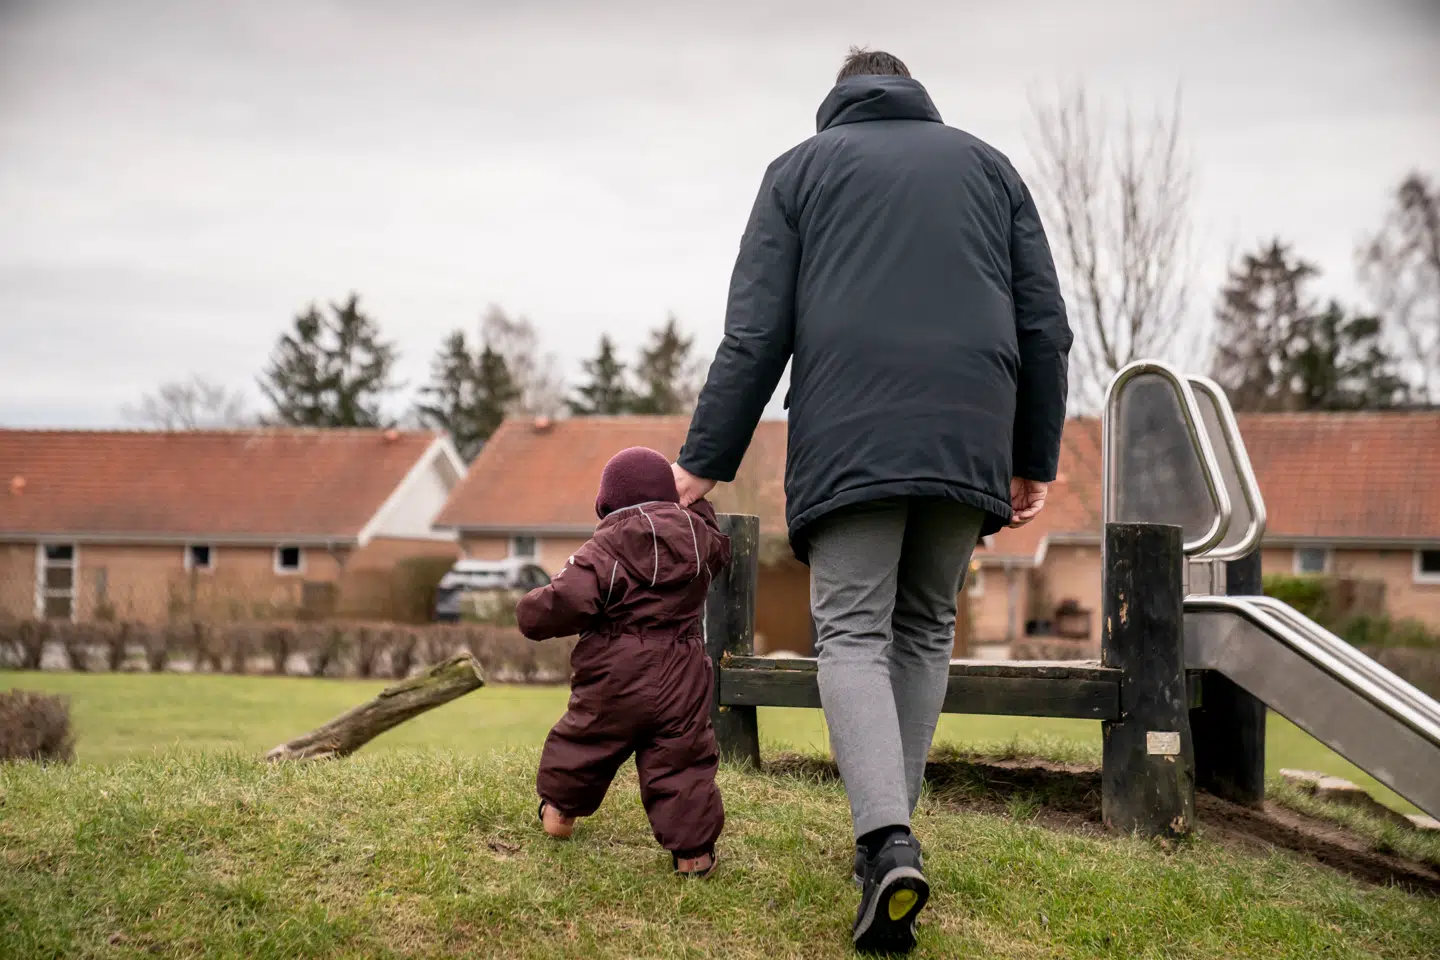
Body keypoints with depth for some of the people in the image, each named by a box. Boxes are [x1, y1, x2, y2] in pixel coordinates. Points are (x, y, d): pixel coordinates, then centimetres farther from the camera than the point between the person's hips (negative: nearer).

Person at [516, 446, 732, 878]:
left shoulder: (603, 551, -11)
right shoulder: (696, 536, 4)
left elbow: (557, 607, -20)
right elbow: (719, 548, 30)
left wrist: (531, 608, 2)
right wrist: (696, 506, 40)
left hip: (614, 679, -2)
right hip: (682, 680, 3)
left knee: (584, 743, 19)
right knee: (682, 760, 2)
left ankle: (560, 809, 36)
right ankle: (693, 848, -4)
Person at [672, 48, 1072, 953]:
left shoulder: (801, 168, 14)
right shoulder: (990, 164, 21)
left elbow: (755, 335, 4)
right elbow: (1046, 327, 13)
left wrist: (704, 463, 6)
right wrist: (1035, 460, 18)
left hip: (848, 439, -2)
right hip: (968, 438, 3)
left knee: (853, 635, -5)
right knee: (924, 632, 14)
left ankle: (888, 842, -25)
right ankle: (890, 834, 12)